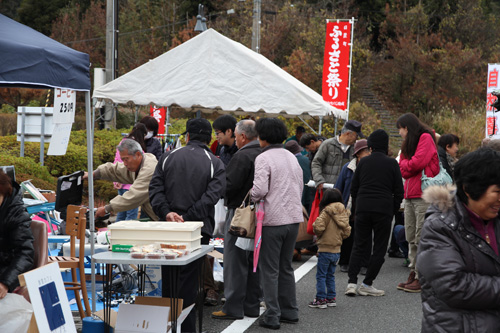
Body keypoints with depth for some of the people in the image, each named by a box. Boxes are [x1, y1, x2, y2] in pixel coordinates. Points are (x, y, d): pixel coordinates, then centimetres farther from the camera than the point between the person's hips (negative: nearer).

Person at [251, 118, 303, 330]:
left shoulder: (263, 158, -11)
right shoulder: (292, 157, 12)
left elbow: (260, 189, -20)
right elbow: (300, 187, 15)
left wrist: (252, 197, 0)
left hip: (272, 220, -7)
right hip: (293, 218, 7)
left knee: (270, 270, 1)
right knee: (286, 267, 18)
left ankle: (272, 316, 2)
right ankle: (290, 311, 23)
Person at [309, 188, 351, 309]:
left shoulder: (326, 213, -15)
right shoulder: (344, 214, 5)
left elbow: (319, 227, -24)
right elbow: (347, 232, 7)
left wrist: (315, 225, -2)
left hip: (325, 249, -7)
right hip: (337, 250, 7)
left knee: (321, 275, 1)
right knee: (330, 275, 18)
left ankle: (321, 299, 1)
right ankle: (331, 298, 21)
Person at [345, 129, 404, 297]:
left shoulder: (363, 162, 7)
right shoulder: (392, 163, 1)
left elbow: (353, 188, 10)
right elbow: (399, 191, 1)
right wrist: (393, 210, 11)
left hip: (363, 209, 2)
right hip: (383, 210, -2)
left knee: (359, 246, 9)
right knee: (380, 248, 6)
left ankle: (351, 282, -2)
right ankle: (367, 284, 3)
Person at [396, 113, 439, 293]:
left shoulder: (426, 138, -5)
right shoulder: (408, 143, 21)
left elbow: (418, 162, -15)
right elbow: (403, 169, 13)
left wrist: (405, 164, 2)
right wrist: (407, 166, -6)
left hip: (423, 195, -9)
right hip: (410, 194, 9)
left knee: (421, 237, -7)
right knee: (411, 237, 9)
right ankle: (413, 273, 15)